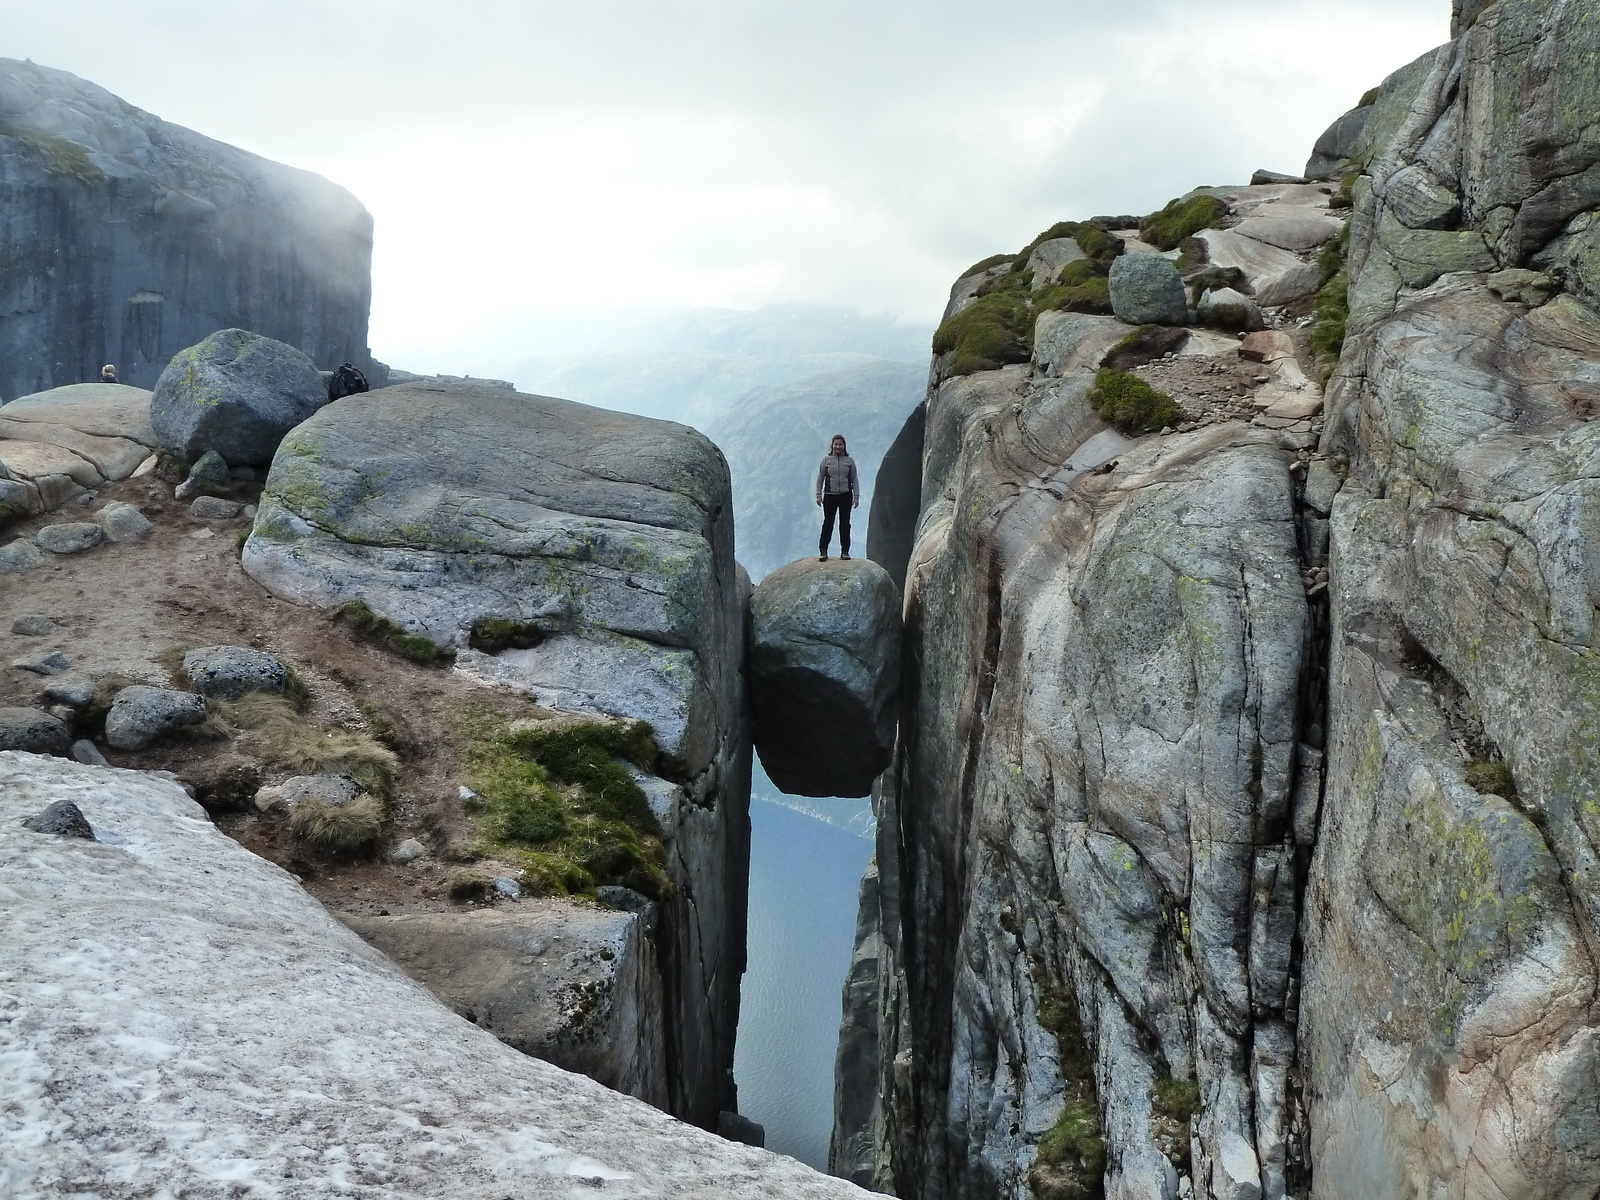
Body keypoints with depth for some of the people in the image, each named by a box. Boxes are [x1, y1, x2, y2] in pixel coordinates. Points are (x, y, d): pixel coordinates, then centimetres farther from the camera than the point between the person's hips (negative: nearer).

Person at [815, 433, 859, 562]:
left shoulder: (849, 460, 2)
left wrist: (856, 496, 1)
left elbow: (854, 479, 5)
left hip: (846, 496, 1)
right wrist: (818, 495, -1)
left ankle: (845, 551, 13)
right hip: (830, 496, -1)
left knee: (845, 523, 6)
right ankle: (823, 551, 5)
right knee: (828, 523, 0)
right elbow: (820, 477, 3)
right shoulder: (826, 459, 0)